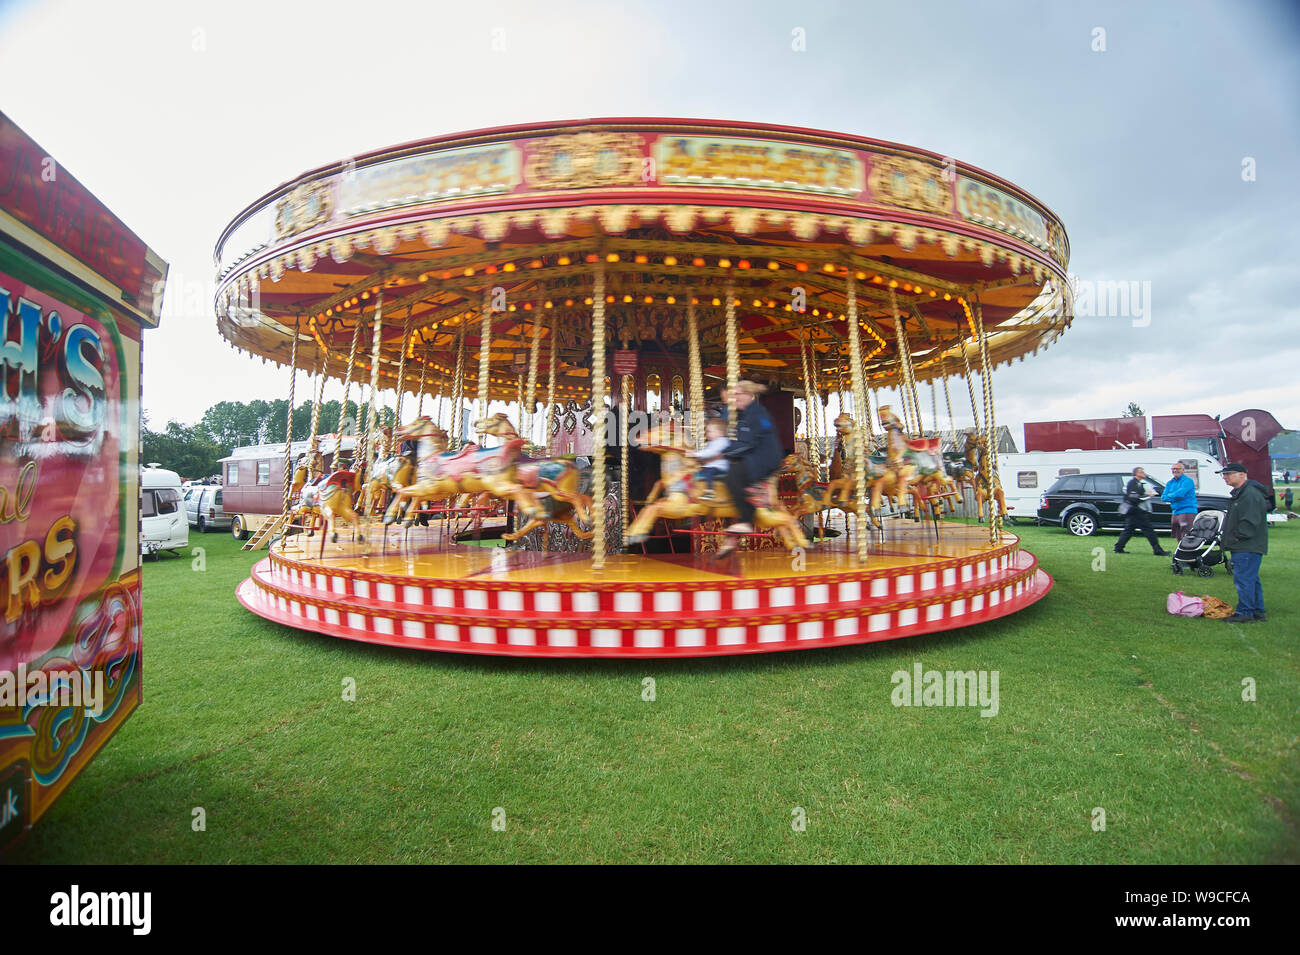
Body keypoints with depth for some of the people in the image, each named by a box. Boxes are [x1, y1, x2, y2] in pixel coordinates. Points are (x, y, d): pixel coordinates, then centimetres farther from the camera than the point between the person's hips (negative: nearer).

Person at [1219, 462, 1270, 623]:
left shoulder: (1251, 494, -17)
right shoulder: (1240, 493, 18)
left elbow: (1250, 521, -24)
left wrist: (1238, 537, -15)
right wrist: (1229, 539, 17)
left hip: (1248, 548, -11)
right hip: (1242, 547, 11)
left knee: (1244, 579, -8)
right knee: (1251, 579, 16)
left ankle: (1245, 613, -3)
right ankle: (1258, 612, 24)